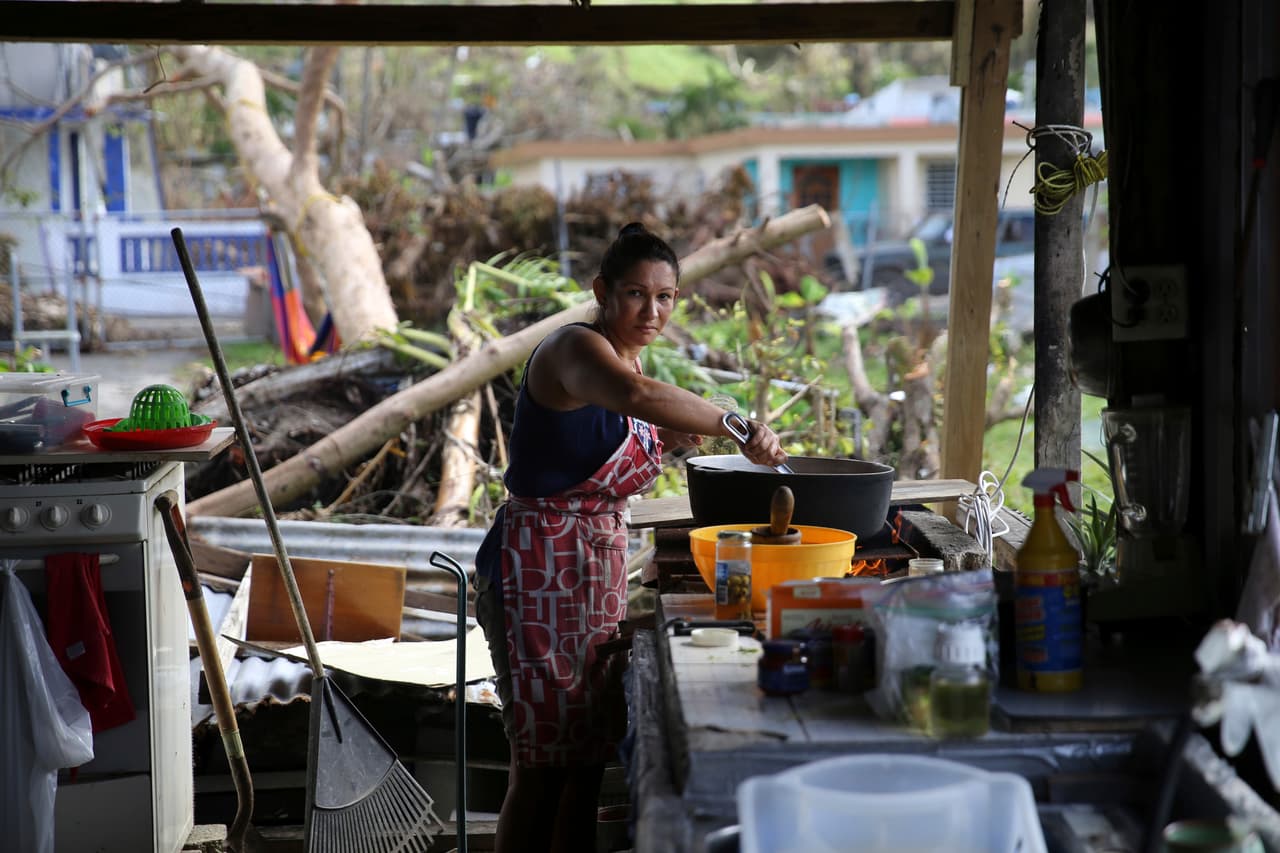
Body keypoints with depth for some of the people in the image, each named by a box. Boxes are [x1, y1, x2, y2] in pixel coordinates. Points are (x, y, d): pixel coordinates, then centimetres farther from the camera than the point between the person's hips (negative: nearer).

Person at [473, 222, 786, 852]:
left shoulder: (627, 356, 12)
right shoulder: (575, 348, -16)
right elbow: (639, 397, -40)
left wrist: (670, 438, 9)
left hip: (601, 565, 9)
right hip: (539, 566, -9)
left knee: (589, 754, 13)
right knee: (543, 764, -4)